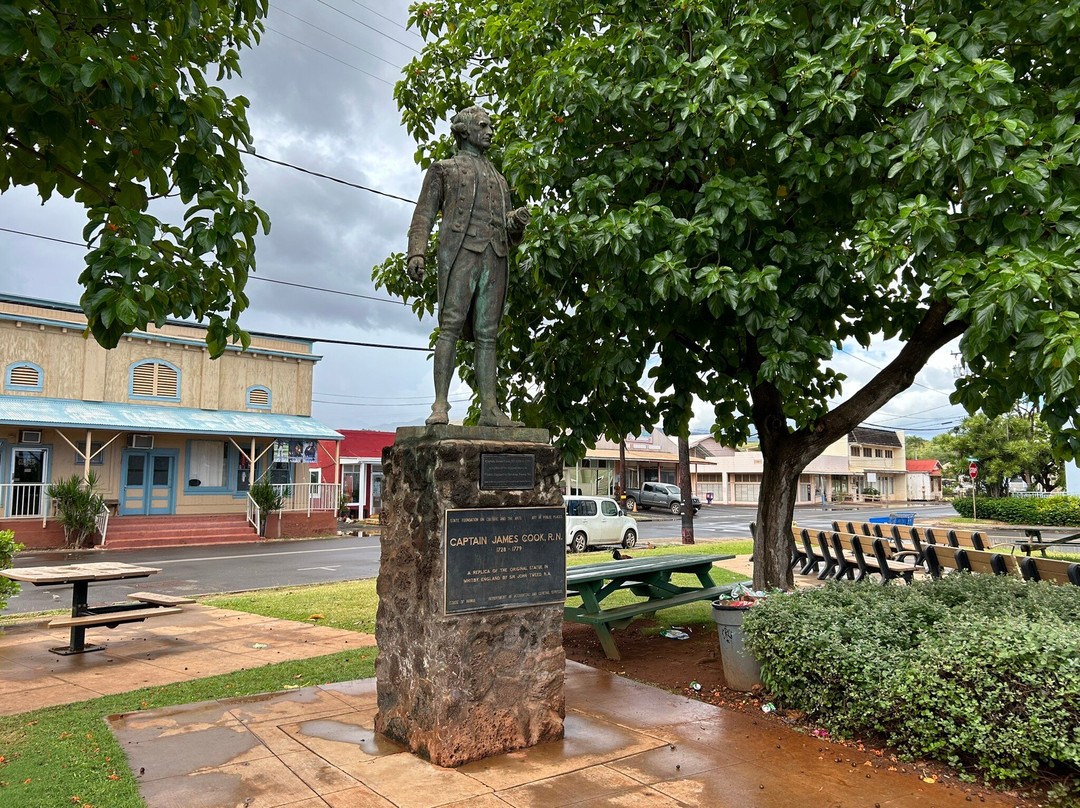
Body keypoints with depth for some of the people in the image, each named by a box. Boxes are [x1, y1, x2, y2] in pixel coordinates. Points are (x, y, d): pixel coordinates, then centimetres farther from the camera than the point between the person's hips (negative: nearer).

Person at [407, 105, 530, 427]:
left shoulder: (498, 178, 32)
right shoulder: (443, 169, 19)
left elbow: (509, 232, 28)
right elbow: (423, 215, 7)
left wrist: (517, 222, 3)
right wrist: (416, 253, -10)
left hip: (495, 257, 5)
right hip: (460, 250, -4)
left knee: (487, 334, -2)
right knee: (451, 326, -15)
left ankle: (489, 409, -6)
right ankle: (440, 406, -18)